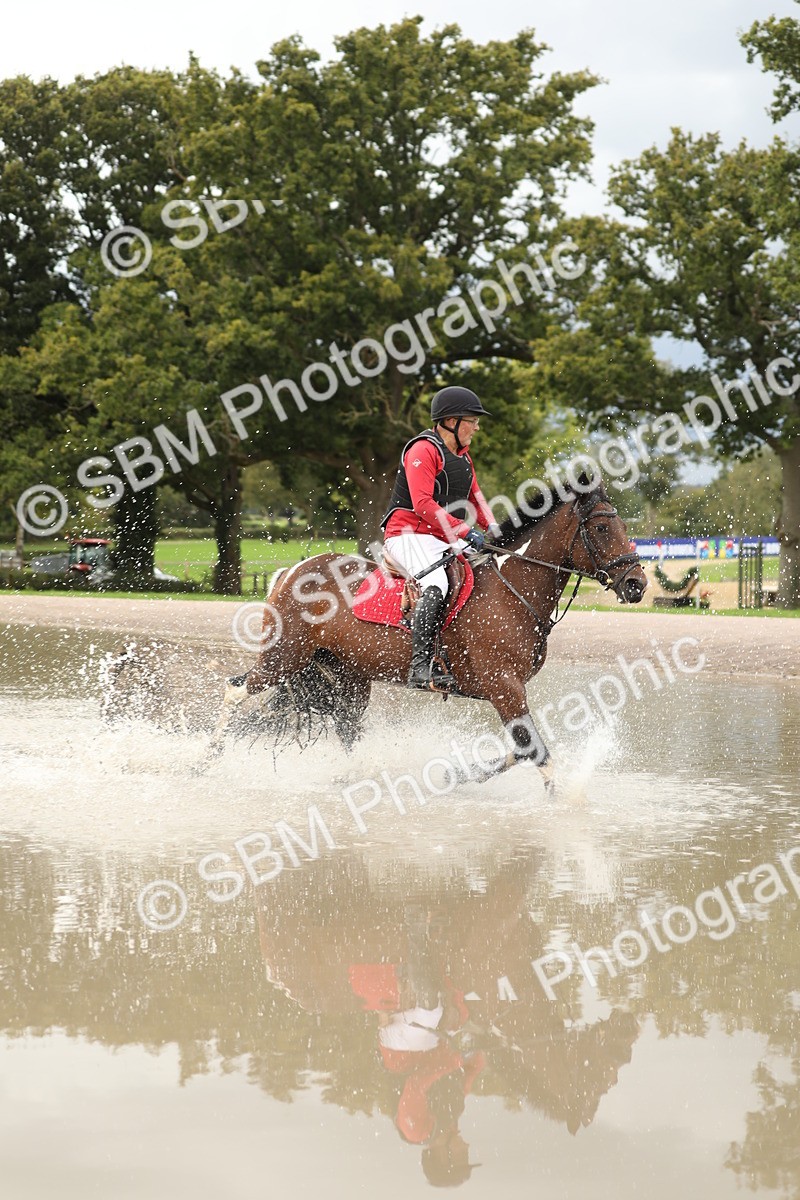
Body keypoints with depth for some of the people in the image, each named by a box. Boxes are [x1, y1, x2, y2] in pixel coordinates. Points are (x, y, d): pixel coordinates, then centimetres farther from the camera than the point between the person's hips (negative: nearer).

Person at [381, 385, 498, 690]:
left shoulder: (462, 456, 18)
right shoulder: (423, 450, -12)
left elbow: (474, 499, 22)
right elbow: (423, 505, -22)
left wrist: (493, 528, 2)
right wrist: (465, 531, -29)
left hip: (444, 539, 10)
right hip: (408, 535, -10)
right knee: (436, 584, -35)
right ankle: (420, 667, -42)